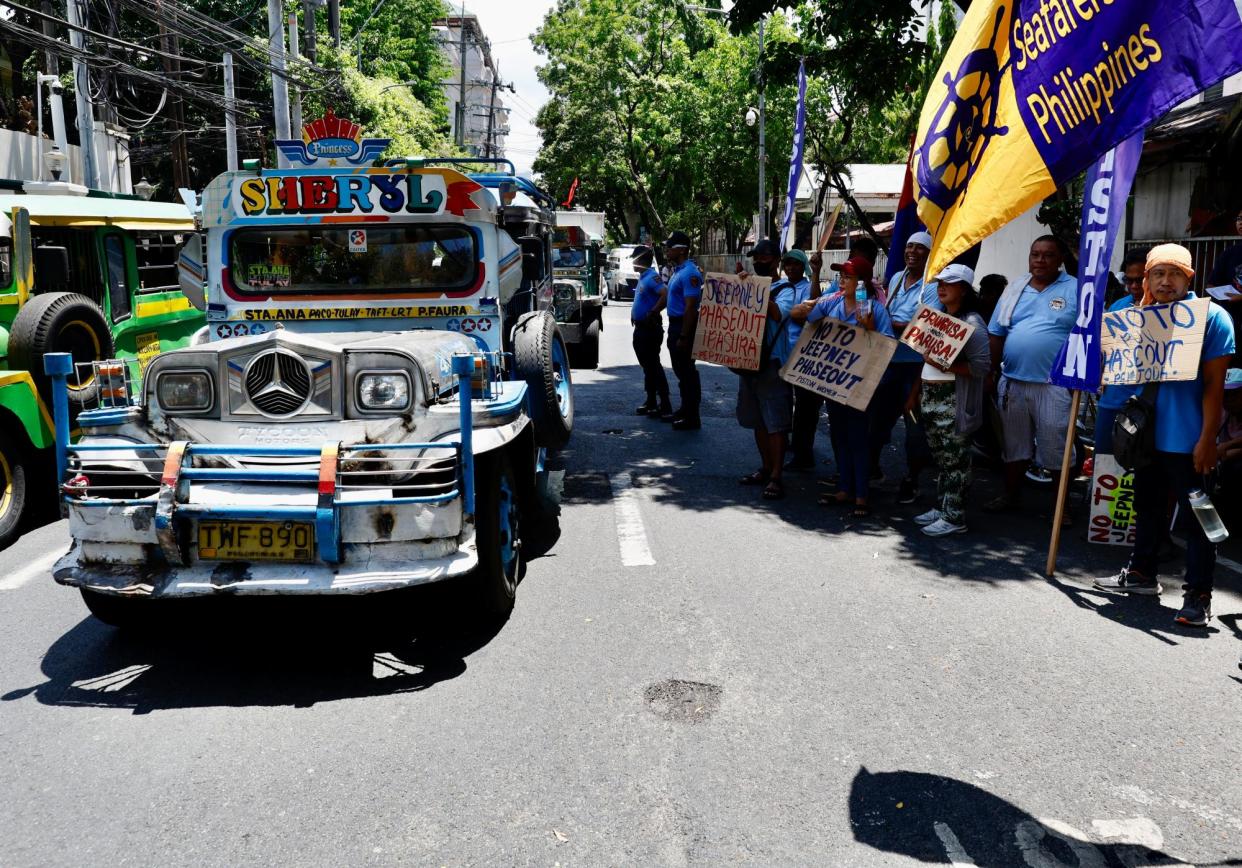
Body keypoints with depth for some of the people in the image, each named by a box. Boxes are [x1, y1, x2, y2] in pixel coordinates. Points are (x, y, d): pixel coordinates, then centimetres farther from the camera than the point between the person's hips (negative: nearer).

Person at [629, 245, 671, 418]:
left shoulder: (652, 277, -17)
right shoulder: (643, 277, 14)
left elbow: (665, 295, -31)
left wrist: (652, 313, -26)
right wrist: (634, 313, 13)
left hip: (650, 329, -10)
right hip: (641, 328, 10)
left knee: (654, 366, -9)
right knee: (647, 366, 16)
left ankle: (665, 406, -6)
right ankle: (651, 402, 25)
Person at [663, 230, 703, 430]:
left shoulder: (689, 273, -18)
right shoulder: (677, 270, 12)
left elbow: (690, 307, -23)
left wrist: (684, 337, -25)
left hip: (684, 326, -10)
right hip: (675, 324, 10)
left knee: (687, 372, -5)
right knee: (680, 370, 18)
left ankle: (692, 418, 2)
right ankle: (684, 410, 29)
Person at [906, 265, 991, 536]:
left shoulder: (972, 323, -10)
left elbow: (982, 366, -18)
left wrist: (945, 365, -22)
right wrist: (916, 392, 21)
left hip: (954, 401, -8)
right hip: (930, 398, 8)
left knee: (955, 459, -3)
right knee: (941, 457, 15)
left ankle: (954, 517, 4)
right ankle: (941, 508, 24)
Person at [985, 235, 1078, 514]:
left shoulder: (1077, 291, -1)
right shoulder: (1014, 289, 10)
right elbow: (996, 334, 12)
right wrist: (992, 373, 8)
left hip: (1054, 385, -4)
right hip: (1012, 381, 4)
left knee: (1056, 447, 1)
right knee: (1013, 443, 14)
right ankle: (1011, 495, 28)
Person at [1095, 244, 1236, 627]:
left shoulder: (1211, 316, -7)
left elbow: (1214, 384, -10)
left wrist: (1207, 438, -15)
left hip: (1187, 440, -6)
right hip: (1147, 434, 6)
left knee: (1195, 518, 1)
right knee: (1147, 508, 18)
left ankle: (1198, 595, 8)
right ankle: (1141, 574, 32)